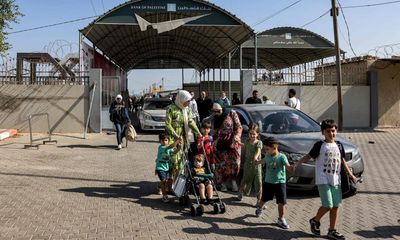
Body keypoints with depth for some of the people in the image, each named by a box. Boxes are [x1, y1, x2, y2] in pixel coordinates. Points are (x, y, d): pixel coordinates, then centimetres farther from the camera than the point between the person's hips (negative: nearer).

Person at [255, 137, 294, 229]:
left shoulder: (282, 157, -16)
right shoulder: (268, 156, -1)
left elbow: (288, 167, -29)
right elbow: (264, 160, 23)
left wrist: (292, 167, -52)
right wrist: (258, 162, 42)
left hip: (280, 182, -4)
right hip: (268, 182, 4)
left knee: (281, 202, -5)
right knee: (264, 199, 20)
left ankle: (281, 219, 11)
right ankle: (259, 208, 50)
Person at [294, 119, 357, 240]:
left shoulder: (339, 145, 11)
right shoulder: (320, 145, -4)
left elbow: (342, 161, 21)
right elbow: (308, 156, -5)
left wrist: (350, 174, 20)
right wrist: (298, 163, -18)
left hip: (336, 180, 6)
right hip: (323, 180, -6)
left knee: (336, 206, 6)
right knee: (327, 205, -10)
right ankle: (315, 220, 17)